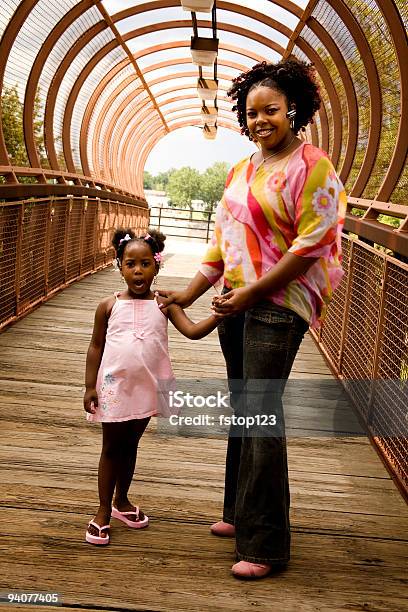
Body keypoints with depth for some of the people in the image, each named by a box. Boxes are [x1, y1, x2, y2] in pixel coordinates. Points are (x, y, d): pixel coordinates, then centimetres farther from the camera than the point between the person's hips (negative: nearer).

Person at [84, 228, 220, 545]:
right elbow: (96, 346, 0)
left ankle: (121, 501, 36)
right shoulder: (109, 306, -5)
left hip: (147, 387, 2)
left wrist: (218, 316, -32)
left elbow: (193, 330, -15)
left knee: (131, 446, 18)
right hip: (114, 386, -2)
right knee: (112, 447, 9)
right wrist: (90, 386, -4)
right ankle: (103, 511, 21)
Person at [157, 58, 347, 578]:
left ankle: (266, 545, 4)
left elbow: (310, 247, -16)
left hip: (277, 306, -8)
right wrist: (188, 294, 14)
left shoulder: (310, 167, -9)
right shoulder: (243, 170, 14)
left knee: (262, 417, -7)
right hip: (236, 303, 8)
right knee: (243, 411, 15)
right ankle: (241, 514, 31)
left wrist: (252, 292, -16)